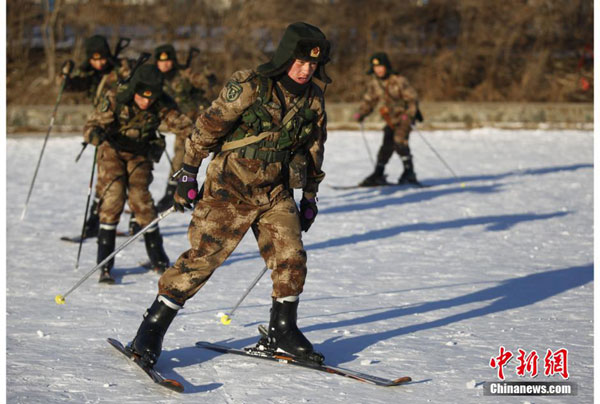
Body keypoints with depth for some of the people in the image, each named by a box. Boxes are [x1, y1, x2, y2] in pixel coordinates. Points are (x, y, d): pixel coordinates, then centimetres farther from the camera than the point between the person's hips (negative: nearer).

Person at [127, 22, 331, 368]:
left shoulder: (314, 99, 2)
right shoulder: (248, 86, -16)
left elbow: (314, 149, 15)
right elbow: (208, 126, -10)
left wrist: (310, 196, 17)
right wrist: (189, 173, -8)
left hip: (276, 192, 5)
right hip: (230, 187, -5)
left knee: (291, 257, -4)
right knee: (203, 256, -9)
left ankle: (283, 331, 15)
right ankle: (153, 326, 0)